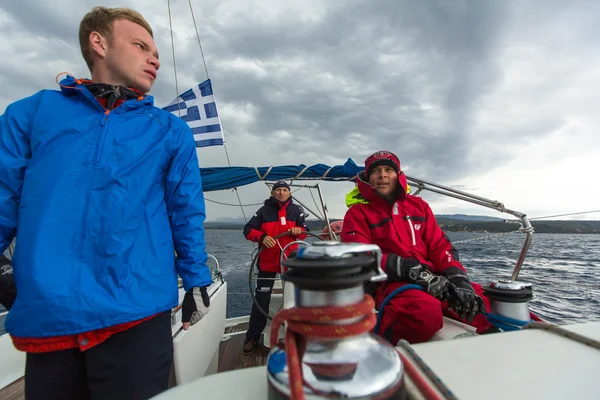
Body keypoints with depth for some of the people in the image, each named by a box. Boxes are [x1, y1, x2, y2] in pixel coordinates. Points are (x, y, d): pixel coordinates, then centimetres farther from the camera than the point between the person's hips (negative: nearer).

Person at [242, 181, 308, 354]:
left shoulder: (296, 209, 5)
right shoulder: (264, 210, 0)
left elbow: (305, 230, 5)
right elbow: (248, 229, -2)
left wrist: (298, 230, -18)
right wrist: (262, 237, -21)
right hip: (268, 261, -2)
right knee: (261, 299, 3)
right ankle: (252, 337, 18)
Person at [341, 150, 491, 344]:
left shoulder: (419, 205, 19)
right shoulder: (358, 213, 4)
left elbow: (439, 245, 12)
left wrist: (458, 279, -8)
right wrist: (408, 268, -21)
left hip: (434, 279, 5)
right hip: (391, 283, -4)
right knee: (427, 313, -35)